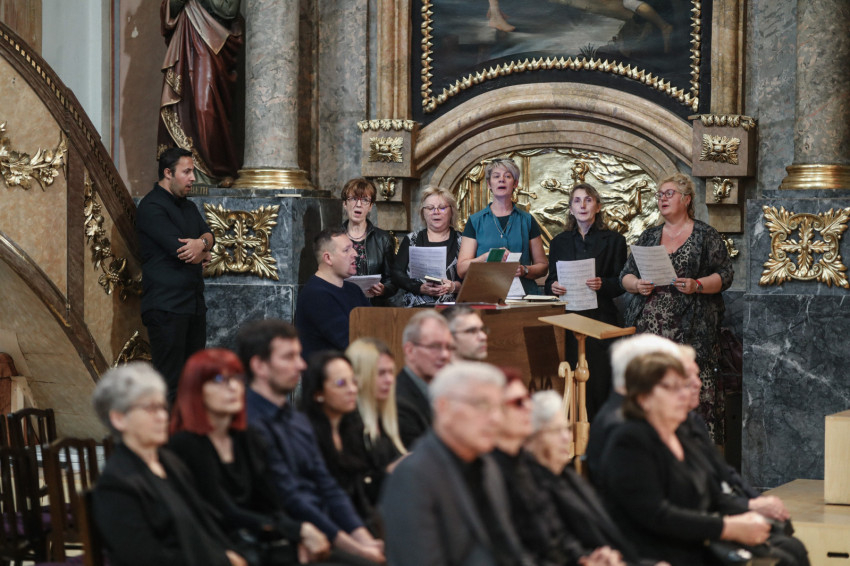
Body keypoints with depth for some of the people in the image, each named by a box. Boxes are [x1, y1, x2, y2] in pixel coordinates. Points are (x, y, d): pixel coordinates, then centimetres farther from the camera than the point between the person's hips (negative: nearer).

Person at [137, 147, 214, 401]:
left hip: (194, 302, 9)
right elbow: (177, 248, -18)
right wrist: (202, 253, 1)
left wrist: (201, 243, -17)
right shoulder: (151, 207, -9)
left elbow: (209, 235, 7)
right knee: (170, 380, -10)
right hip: (167, 306, -9)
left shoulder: (188, 206, 20)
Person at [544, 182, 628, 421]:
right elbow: (550, 282, 15)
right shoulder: (559, 242, 17)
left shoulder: (614, 240, 9)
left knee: (598, 380, -8)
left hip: (600, 318, -2)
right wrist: (553, 287, -8)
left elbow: (622, 283, 3)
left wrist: (602, 285, -16)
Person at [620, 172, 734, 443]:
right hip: (650, 326, 4)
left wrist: (698, 286, -16)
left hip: (690, 328, -4)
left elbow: (725, 275, 1)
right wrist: (637, 285, -5)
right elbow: (625, 275, 17)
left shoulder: (705, 235, 6)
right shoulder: (648, 237, 18)